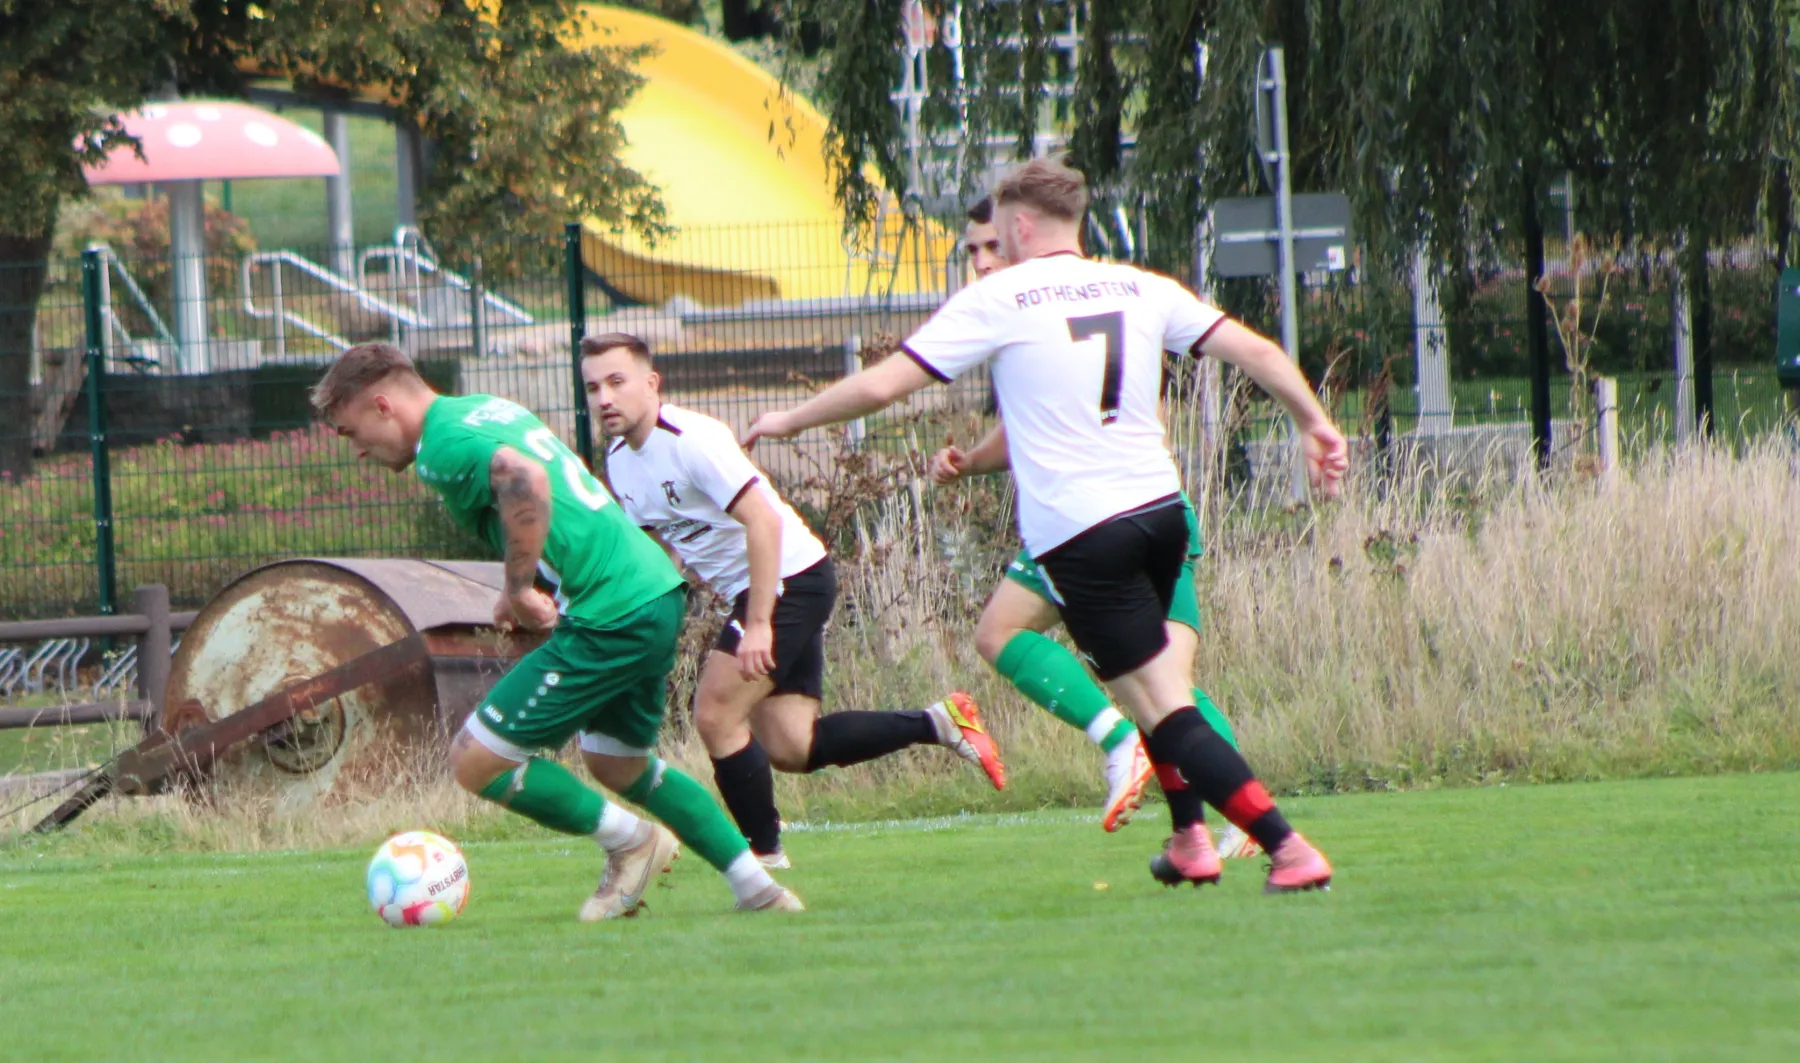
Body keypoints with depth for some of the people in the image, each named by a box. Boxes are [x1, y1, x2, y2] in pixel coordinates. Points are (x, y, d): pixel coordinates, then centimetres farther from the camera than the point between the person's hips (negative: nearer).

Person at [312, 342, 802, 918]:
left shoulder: (442, 447, -12)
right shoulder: (486, 409, 18)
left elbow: (525, 481, -32)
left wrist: (520, 588, -20)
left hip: (610, 621, -10)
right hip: (658, 592, 10)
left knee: (474, 762, -3)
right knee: (618, 765, 28)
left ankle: (630, 841, 10)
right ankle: (758, 889, 29)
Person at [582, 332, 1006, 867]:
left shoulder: (690, 439, -20)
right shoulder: (620, 460, 7)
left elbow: (762, 520, -26)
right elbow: (660, 544, 21)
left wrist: (757, 625, -29)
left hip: (791, 577, -9)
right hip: (748, 591, 9)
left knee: (716, 716, -13)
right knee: (791, 749, 2)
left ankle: (766, 855, -1)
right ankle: (938, 723, 13)